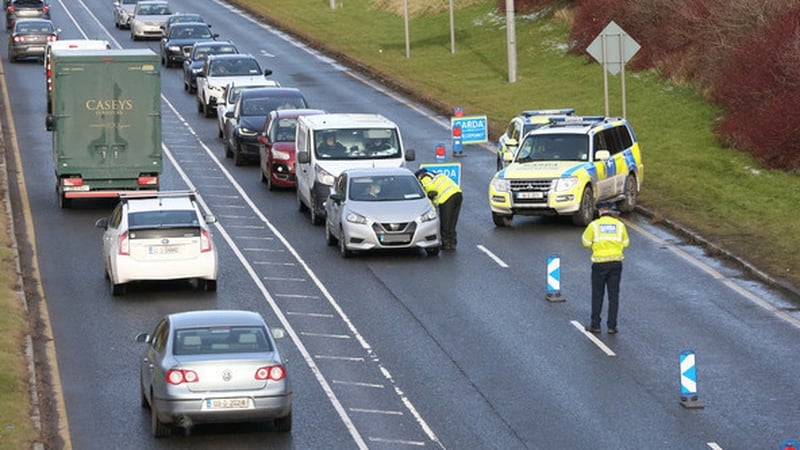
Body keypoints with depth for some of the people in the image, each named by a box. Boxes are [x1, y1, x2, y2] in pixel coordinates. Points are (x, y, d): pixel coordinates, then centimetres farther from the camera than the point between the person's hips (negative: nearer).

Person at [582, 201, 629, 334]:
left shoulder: (594, 225, -5)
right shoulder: (619, 225, 2)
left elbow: (586, 242, 2)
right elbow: (625, 243, 9)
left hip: (599, 264, -2)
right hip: (616, 262, 2)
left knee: (597, 295, 9)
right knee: (613, 295, 7)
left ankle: (595, 325, 12)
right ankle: (612, 326, 7)